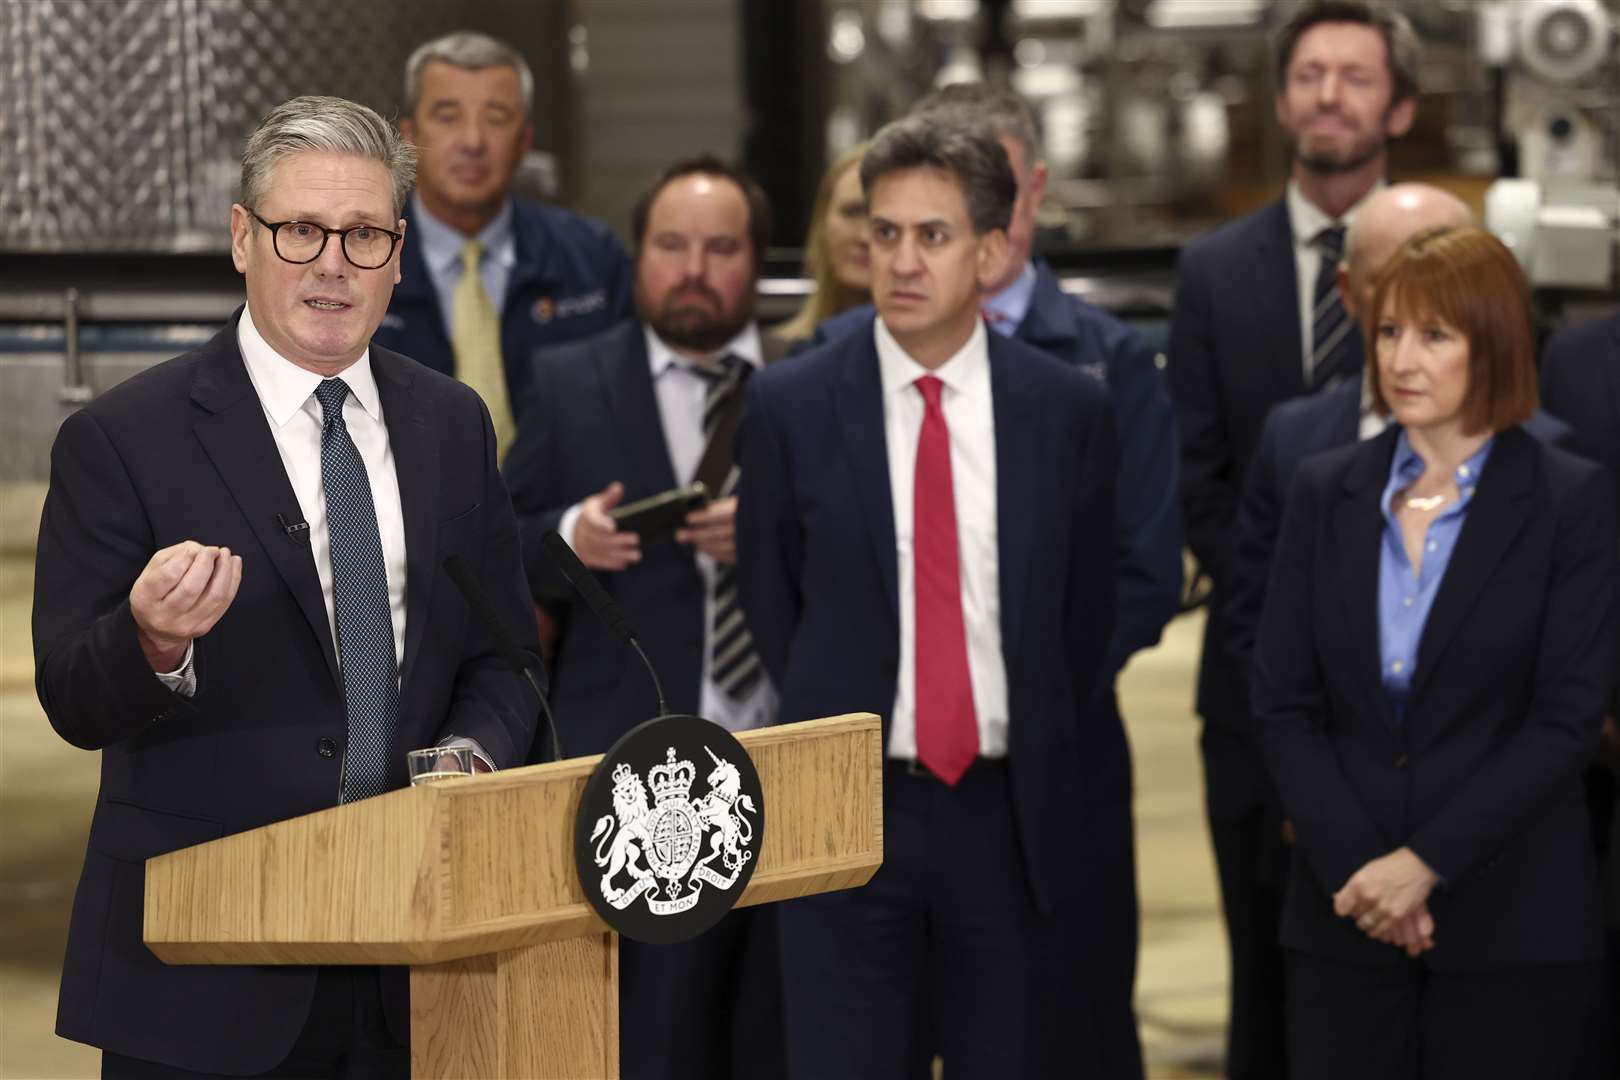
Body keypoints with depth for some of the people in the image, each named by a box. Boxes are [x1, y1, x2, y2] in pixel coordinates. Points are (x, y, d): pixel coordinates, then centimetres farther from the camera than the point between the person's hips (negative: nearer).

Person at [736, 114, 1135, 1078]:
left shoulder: (1069, 409, 1)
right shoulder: (790, 407, -1)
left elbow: (1089, 608, 9)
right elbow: (769, 599, 7)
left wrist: (1039, 759, 8)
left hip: (1016, 816, 1)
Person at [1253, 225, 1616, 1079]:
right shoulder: (1326, 493, 8)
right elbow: (1284, 705, 4)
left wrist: (1427, 864, -13)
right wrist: (1354, 867, -8)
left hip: (1512, 924, -3)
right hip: (1344, 915, 3)